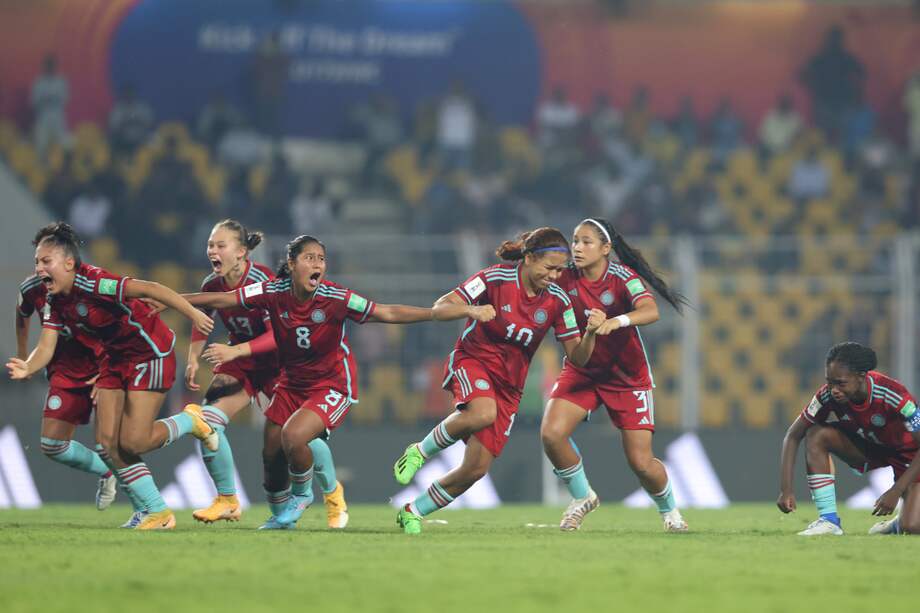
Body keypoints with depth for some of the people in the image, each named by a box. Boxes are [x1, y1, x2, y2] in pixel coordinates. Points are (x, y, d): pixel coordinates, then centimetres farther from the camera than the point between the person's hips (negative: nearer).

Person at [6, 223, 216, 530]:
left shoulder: (93, 284, -28)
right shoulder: (55, 302, -2)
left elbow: (148, 289, -35)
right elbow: (46, 347, -6)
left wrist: (193, 314, -41)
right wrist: (28, 368, -29)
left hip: (152, 353, -9)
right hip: (116, 358, 9)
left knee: (132, 443, -12)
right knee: (107, 444, 1)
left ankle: (190, 421, 16)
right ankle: (159, 513, 12)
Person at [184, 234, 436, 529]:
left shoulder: (335, 298, -23)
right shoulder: (274, 292, -14)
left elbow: (388, 313, -23)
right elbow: (220, 300, -6)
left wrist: (436, 312, -31)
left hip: (333, 384, -5)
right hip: (292, 382, 5)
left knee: (292, 436, -27)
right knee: (271, 455, 8)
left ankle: (302, 493, 6)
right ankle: (280, 517, 37)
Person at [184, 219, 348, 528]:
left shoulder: (262, 281, -26)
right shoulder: (212, 284, -8)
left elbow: (278, 334, -32)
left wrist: (233, 351, -40)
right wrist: (193, 359, -3)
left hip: (276, 363, -5)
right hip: (240, 362, 5)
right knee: (208, 420, -13)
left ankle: (332, 492, 21)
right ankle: (227, 500, 2)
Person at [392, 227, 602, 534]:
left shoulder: (557, 300, -3)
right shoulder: (495, 279, -14)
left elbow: (576, 356, -1)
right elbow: (439, 309, -15)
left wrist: (590, 332, -22)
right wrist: (471, 310, -35)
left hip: (509, 385, 4)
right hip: (473, 361, -4)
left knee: (476, 469, -3)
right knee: (483, 413, -39)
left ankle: (412, 512, 19)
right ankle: (419, 452, -14)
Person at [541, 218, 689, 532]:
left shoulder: (623, 277, -20)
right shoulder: (566, 279, -8)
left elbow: (650, 311, -36)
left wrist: (617, 321, -56)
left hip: (627, 375, -3)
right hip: (581, 372, 3)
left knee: (641, 462, -6)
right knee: (551, 433, -21)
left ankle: (669, 509, 28)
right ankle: (582, 497, 6)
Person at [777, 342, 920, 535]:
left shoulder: (892, 395, -35)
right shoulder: (827, 396, -22)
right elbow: (793, 436, -12)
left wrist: (895, 492, -34)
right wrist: (786, 489, -22)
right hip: (867, 447, 4)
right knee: (816, 435, -23)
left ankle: (899, 523, 14)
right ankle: (829, 520, -18)